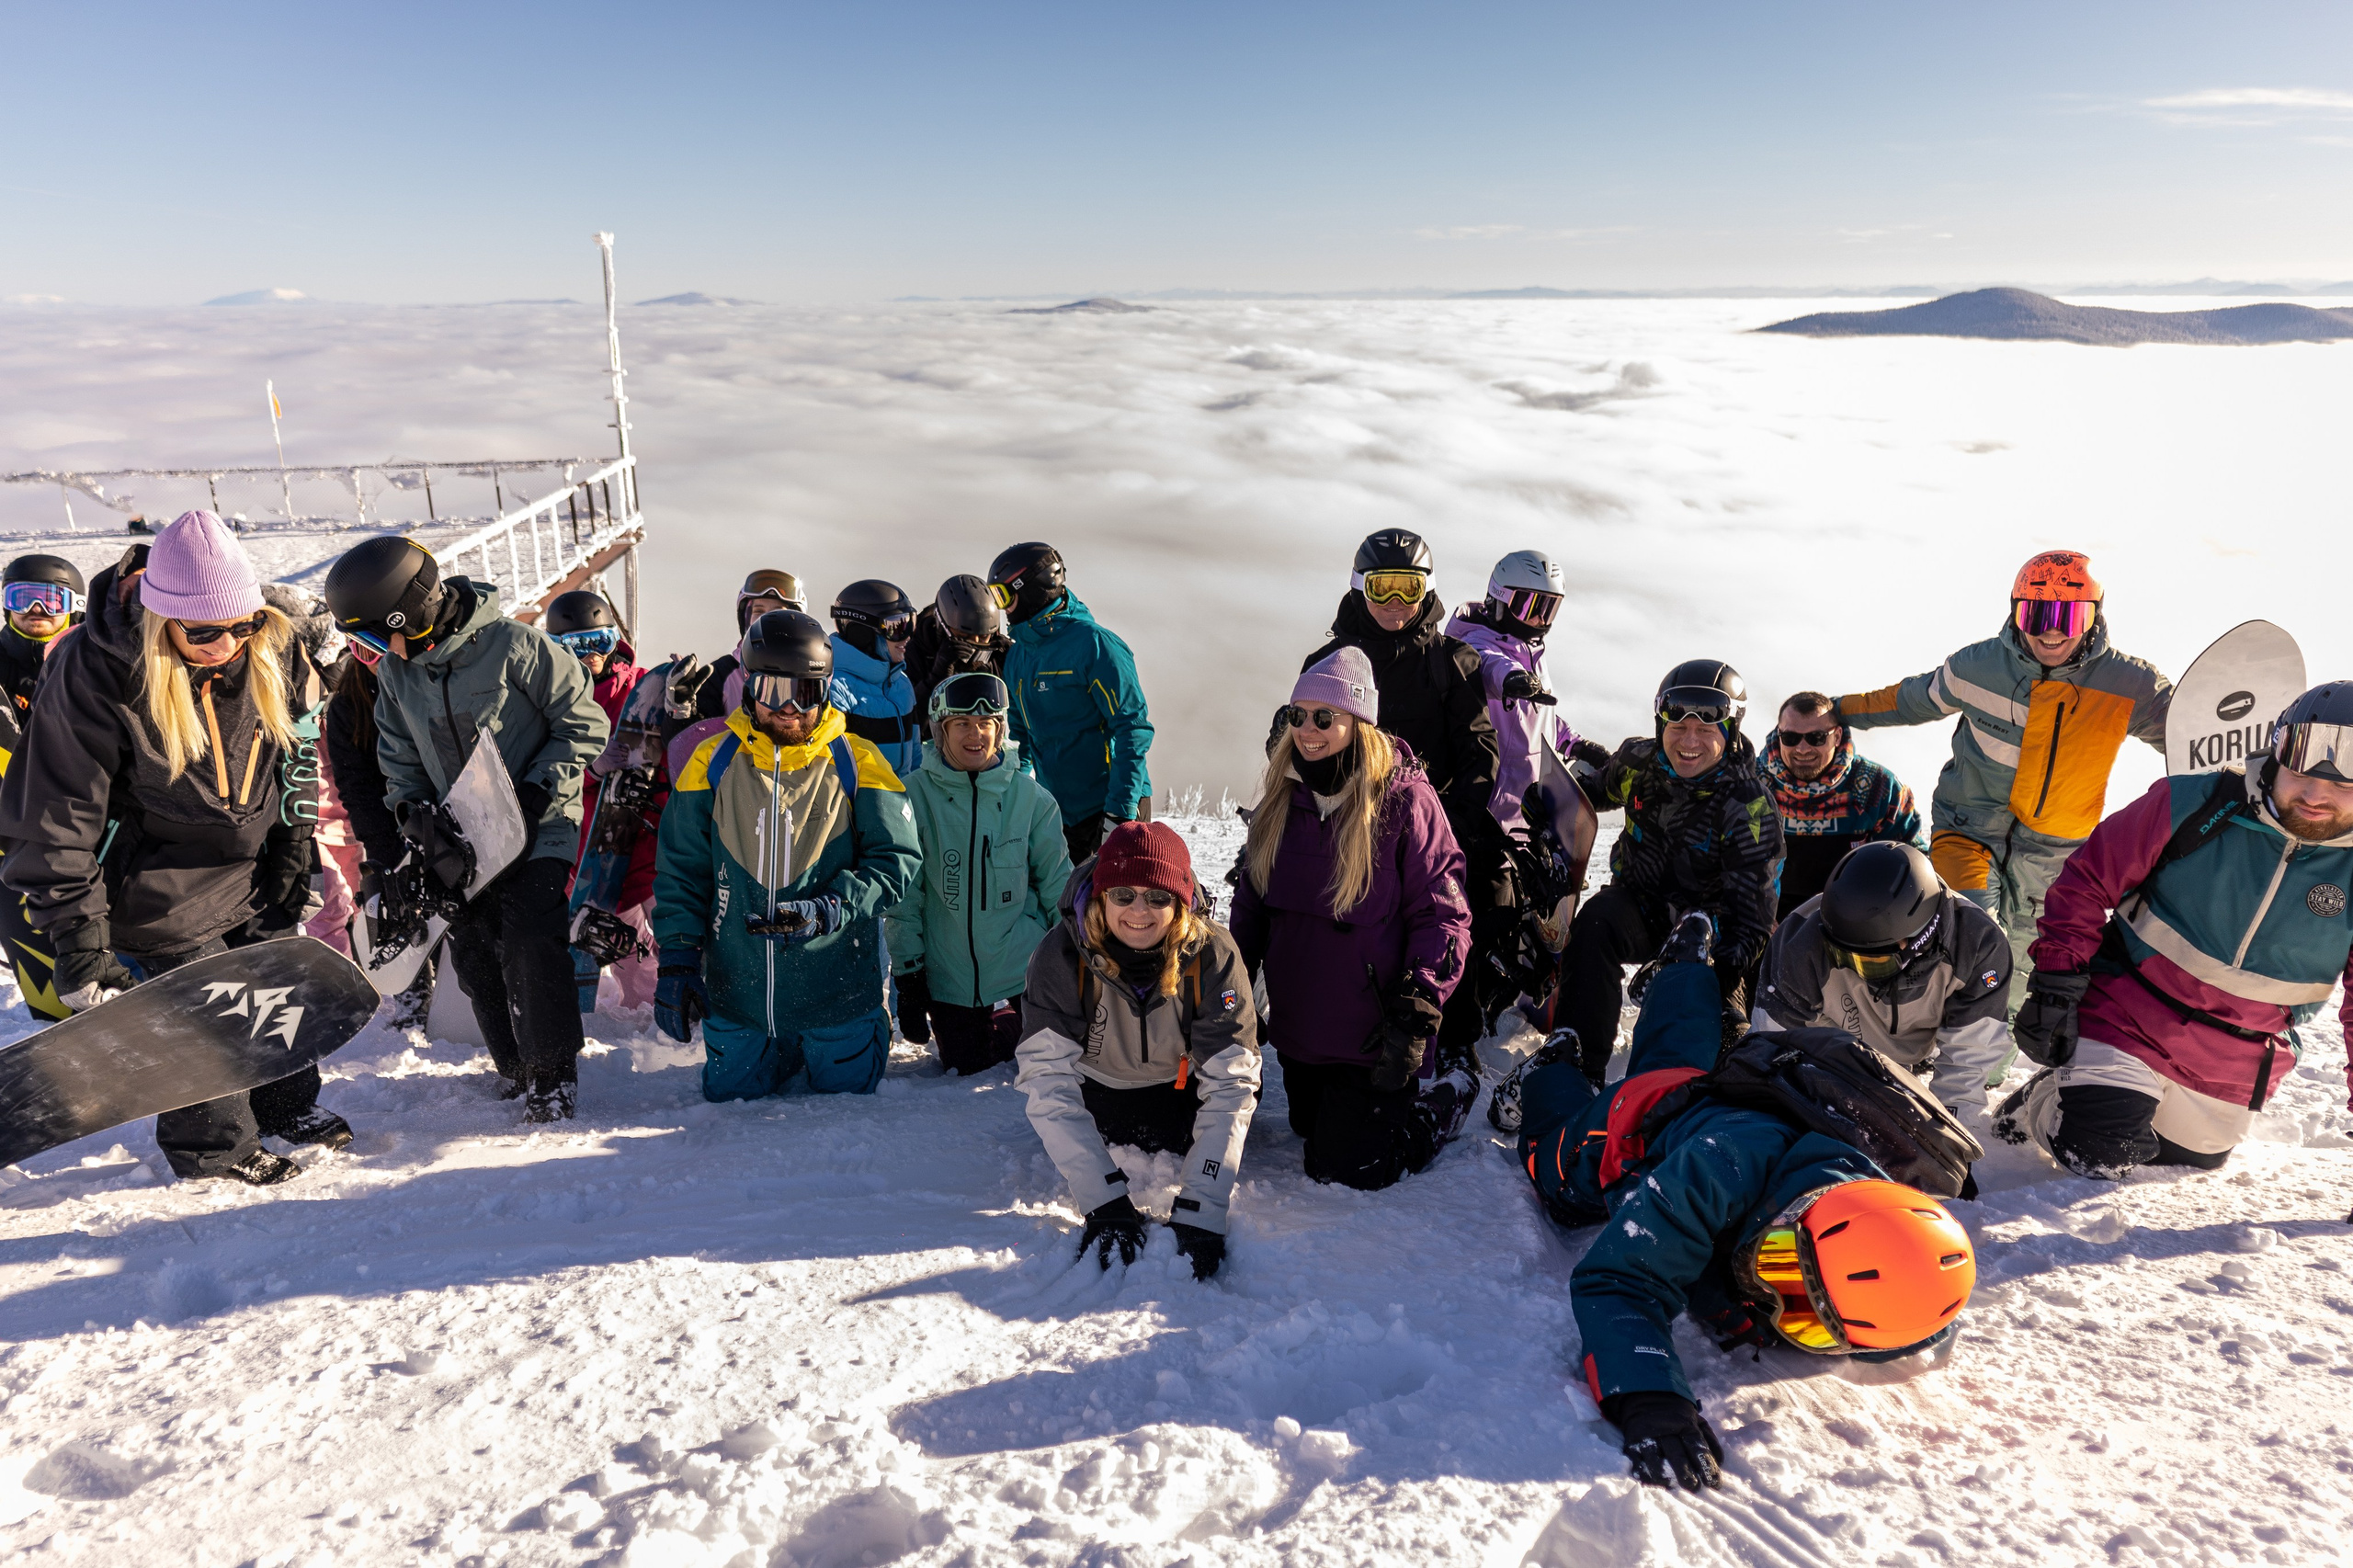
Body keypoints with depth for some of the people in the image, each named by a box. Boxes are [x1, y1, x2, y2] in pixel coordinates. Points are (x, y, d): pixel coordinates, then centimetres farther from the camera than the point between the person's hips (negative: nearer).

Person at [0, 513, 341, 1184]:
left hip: (250, 865, 5)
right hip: (161, 885, -5)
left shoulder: (274, 649, -12)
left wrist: (292, 857, 8)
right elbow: (60, 819, -20)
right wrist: (78, 939, -20)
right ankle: (215, 1148, 25)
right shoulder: (93, 674, -26)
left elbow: (292, 757, 6)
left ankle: (288, 1105, 40)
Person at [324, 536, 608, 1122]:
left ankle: (553, 1076, 0)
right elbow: (399, 759, 14)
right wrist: (416, 816, -2)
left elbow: (584, 725, -12)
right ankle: (515, 1072, 20)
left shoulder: (515, 646, -18)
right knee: (474, 953, 4)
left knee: (531, 946, -13)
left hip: (537, 826, -6)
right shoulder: (394, 672, 2)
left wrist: (536, 793, -18)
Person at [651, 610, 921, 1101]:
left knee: (847, 1099, 12)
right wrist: (677, 962, -4)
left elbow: (896, 859, -7)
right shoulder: (712, 765, 1)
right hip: (735, 993, 2)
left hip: (838, 996, -2)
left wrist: (828, 909, -21)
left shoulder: (856, 764, -4)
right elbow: (680, 874, 5)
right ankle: (784, 1062, 43)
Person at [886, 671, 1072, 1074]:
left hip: (1026, 977, 1)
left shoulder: (1031, 798, -6)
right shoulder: (914, 795, -9)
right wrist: (908, 976, -4)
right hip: (949, 980, 0)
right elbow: (902, 897, -4)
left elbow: (1058, 887, 2)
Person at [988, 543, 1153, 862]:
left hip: (1109, 807, -7)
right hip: (1058, 813, 7)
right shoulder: (1018, 655, 10)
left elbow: (1134, 728, -16)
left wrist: (1121, 811, -22)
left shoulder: (1093, 643, -13)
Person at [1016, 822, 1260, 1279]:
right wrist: (1105, 1205, -43)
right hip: (1097, 1082, 1)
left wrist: (1199, 1215, -40)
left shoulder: (1213, 954, -32)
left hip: (1181, 1084, -1)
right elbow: (1049, 1080, -34)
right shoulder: (1060, 957, -32)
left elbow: (1229, 1086, -32)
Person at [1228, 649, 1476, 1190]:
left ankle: (1450, 1097, 21)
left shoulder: (1405, 800, -16)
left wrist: (1415, 1013, -24)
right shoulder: (1282, 800, 3)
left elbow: (1442, 915, -16)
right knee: (1311, 1131, 21)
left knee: (1344, 1171, -1)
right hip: (1298, 1030, 7)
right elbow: (1251, 902, 13)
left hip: (1372, 1039, -7)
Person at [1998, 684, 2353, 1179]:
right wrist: (2056, 984, -14)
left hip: (2237, 1063, 4)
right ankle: (2039, 1102, 17)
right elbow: (2089, 878, -9)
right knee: (2099, 1154, -15)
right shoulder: (2194, 805, -17)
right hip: (2129, 1017, -3)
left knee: (2189, 1158, 20)